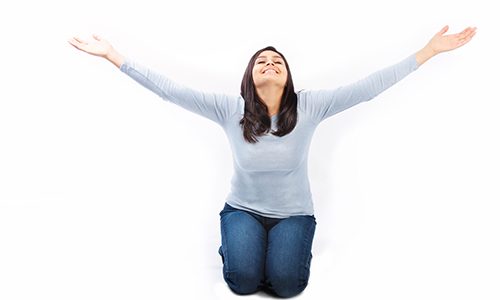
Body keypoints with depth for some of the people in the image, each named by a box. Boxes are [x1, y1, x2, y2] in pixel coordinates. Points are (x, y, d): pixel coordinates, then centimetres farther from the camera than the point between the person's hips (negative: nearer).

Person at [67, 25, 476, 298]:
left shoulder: (310, 106, -11)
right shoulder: (230, 109, -11)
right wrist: (114, 56, -17)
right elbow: (170, 89, -14)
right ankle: (235, 244, 15)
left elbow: (368, 87, -14)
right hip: (243, 209, 0)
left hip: (293, 213, 0)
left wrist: (429, 51, -15)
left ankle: (282, 245, 15)